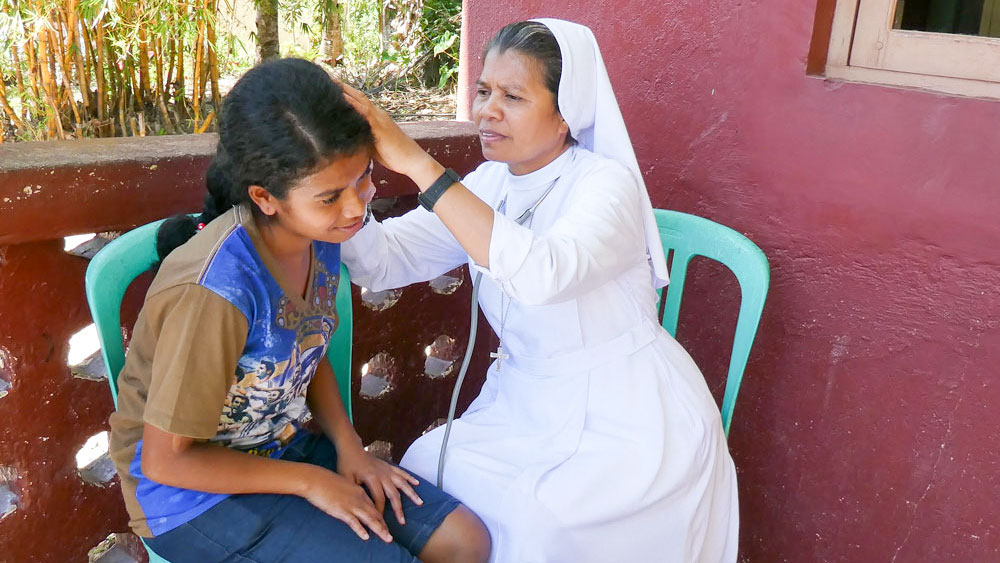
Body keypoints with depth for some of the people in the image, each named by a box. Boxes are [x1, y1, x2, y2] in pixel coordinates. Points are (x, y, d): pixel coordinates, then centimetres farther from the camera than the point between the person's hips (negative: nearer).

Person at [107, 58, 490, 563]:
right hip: (193, 489, -6)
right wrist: (309, 481, -15)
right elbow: (166, 459, -21)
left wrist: (348, 447, -4)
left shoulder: (320, 234, -10)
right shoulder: (217, 292, -31)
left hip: (285, 447, 7)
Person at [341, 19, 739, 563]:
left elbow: (540, 273, -40)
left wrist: (416, 162, -39)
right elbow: (380, 261, -8)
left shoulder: (607, 182, -18)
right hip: (527, 405, 6)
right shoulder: (488, 183, 1)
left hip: (626, 416, -6)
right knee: (423, 469, -11)